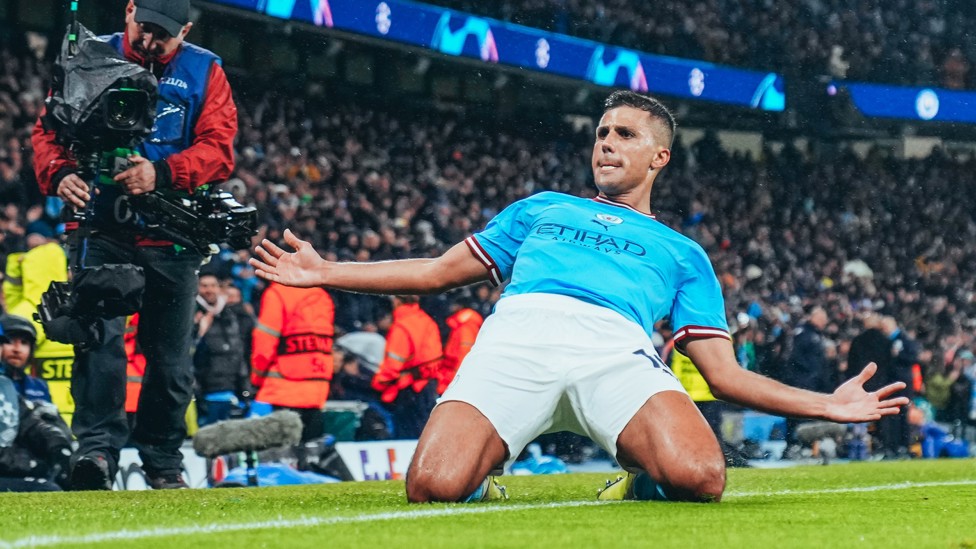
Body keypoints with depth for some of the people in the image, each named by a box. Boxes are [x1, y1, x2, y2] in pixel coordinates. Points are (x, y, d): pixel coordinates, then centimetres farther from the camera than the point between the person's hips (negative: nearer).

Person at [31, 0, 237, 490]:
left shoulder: (205, 72, 6)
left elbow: (219, 149, -5)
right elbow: (48, 128, 5)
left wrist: (161, 173, -22)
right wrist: (60, 173, -17)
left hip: (173, 233, 1)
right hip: (101, 226, -1)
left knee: (169, 353, 5)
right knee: (99, 333, -18)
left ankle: (163, 461, 19)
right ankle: (97, 448, -22)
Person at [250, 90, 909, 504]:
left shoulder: (682, 253, 31)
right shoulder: (540, 210, 37)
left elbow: (725, 373, 23)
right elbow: (441, 270, 37)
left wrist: (827, 405, 10)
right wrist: (327, 272, 31)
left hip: (617, 346, -1)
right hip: (517, 335, 1)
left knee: (698, 477, -33)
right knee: (434, 486, -28)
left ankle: (638, 484, 2)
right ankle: (483, 484, 7)